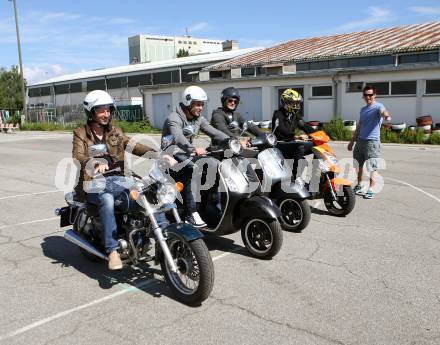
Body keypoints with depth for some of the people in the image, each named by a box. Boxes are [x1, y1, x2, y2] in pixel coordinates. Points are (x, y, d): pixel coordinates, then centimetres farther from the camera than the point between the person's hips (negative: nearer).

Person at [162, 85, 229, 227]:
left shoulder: (198, 119, 9)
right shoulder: (174, 119, -17)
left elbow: (214, 132, 1)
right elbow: (178, 137, -36)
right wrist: (193, 148, -54)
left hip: (187, 154, 8)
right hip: (173, 156, -8)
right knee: (191, 171, -33)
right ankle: (191, 214, -32)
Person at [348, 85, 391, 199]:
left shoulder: (378, 106, -5)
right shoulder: (363, 109, 18)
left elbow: (383, 112, -30)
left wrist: (386, 116, -54)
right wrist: (352, 141, 24)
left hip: (372, 141, -7)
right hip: (360, 140, 7)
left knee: (372, 167, -7)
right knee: (358, 165, 13)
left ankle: (370, 190, -3)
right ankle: (359, 186, 26)